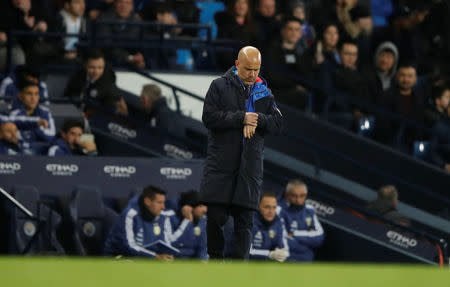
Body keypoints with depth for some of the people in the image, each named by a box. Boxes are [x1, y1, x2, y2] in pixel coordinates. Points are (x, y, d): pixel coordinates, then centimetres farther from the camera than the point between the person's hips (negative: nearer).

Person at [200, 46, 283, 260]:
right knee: (216, 216, -6)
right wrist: (241, 118, -14)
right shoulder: (219, 86, 3)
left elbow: (277, 123, 7)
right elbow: (209, 117, -9)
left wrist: (257, 119, -12)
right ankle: (215, 258, 11)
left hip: (250, 166, 3)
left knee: (245, 220, 0)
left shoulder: (264, 92, 13)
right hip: (220, 164, -2)